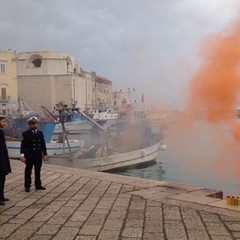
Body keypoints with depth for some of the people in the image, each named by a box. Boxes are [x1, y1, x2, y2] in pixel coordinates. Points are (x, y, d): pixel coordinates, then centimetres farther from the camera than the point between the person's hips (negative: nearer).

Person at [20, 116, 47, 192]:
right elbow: (23, 145, -7)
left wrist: (45, 154, 10)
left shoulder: (40, 133, 8)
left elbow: (43, 145, 12)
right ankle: (27, 186, 13)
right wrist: (22, 155, -15)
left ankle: (38, 185, 20)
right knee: (28, 172, 4)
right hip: (29, 156, -4)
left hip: (39, 156, 4)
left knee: (38, 171, 11)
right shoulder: (26, 134, -4)